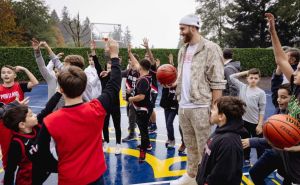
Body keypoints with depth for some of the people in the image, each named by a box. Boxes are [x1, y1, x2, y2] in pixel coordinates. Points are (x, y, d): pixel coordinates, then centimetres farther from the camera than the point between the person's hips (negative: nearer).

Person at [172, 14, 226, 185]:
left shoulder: (210, 48, -8)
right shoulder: (183, 50, 14)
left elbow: (217, 82, -12)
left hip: (201, 107, -7)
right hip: (183, 106, 7)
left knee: (204, 148, 3)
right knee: (190, 145, 19)